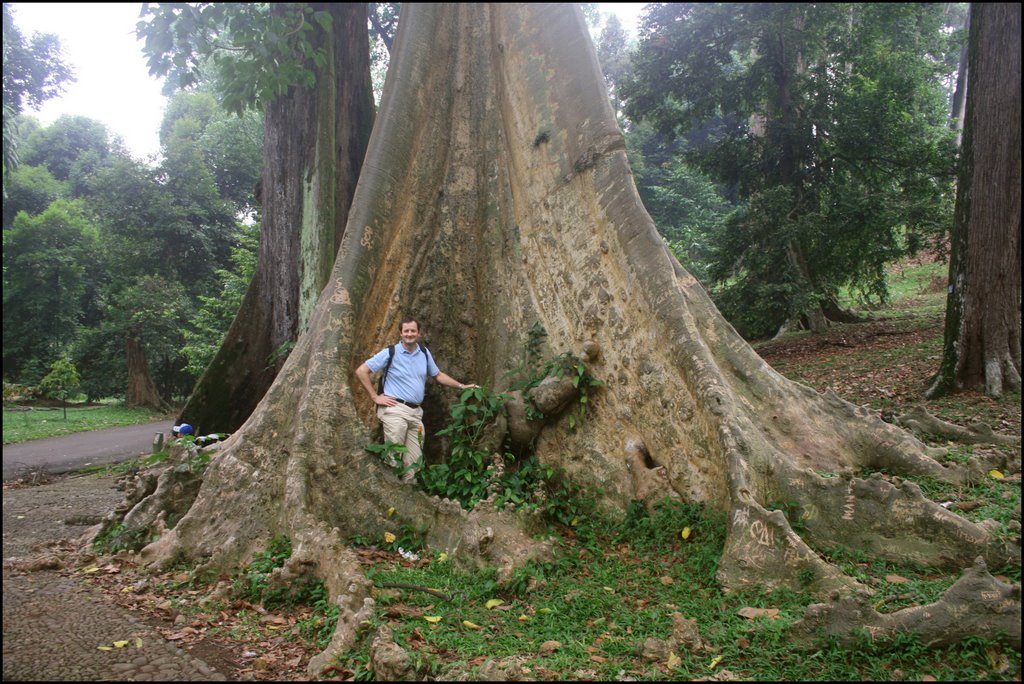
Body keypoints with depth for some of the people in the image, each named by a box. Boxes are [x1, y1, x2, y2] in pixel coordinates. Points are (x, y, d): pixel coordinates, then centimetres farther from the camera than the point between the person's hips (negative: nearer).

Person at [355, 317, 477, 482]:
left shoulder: (424, 353, 11)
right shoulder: (390, 352, -4)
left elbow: (438, 375, 24)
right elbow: (361, 371, -4)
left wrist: (462, 386, 20)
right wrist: (375, 397, -7)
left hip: (416, 412, 5)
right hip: (395, 410, -5)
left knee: (413, 460, 7)